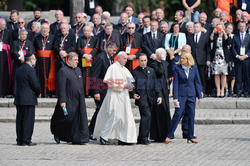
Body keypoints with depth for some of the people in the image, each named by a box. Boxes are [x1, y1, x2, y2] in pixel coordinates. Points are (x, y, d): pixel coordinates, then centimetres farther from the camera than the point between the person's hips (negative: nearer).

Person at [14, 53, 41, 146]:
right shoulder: (30, 70, -12)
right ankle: (26, 141, -5)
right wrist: (38, 93, 5)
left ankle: (19, 140, 13)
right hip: (28, 100, -8)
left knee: (20, 120, 10)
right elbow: (36, 84, -16)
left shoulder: (19, 70, 14)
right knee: (28, 120, -4)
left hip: (18, 99, 8)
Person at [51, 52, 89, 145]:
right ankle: (56, 131, 14)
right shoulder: (63, 71, -9)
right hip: (69, 101, -7)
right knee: (68, 119, -9)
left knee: (78, 120, 3)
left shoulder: (78, 70, 16)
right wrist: (62, 101, -19)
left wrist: (82, 98, 19)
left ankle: (77, 140, 6)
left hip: (79, 101, 7)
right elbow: (61, 88, -14)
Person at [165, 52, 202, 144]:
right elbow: (175, 83, -5)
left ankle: (190, 137, 13)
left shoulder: (194, 68, 3)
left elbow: (197, 82, 8)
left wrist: (199, 96, 5)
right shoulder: (178, 68, -3)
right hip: (181, 95, -3)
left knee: (191, 115, 4)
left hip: (191, 95, 3)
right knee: (178, 114, -10)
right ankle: (169, 136, -5)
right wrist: (175, 98, -10)